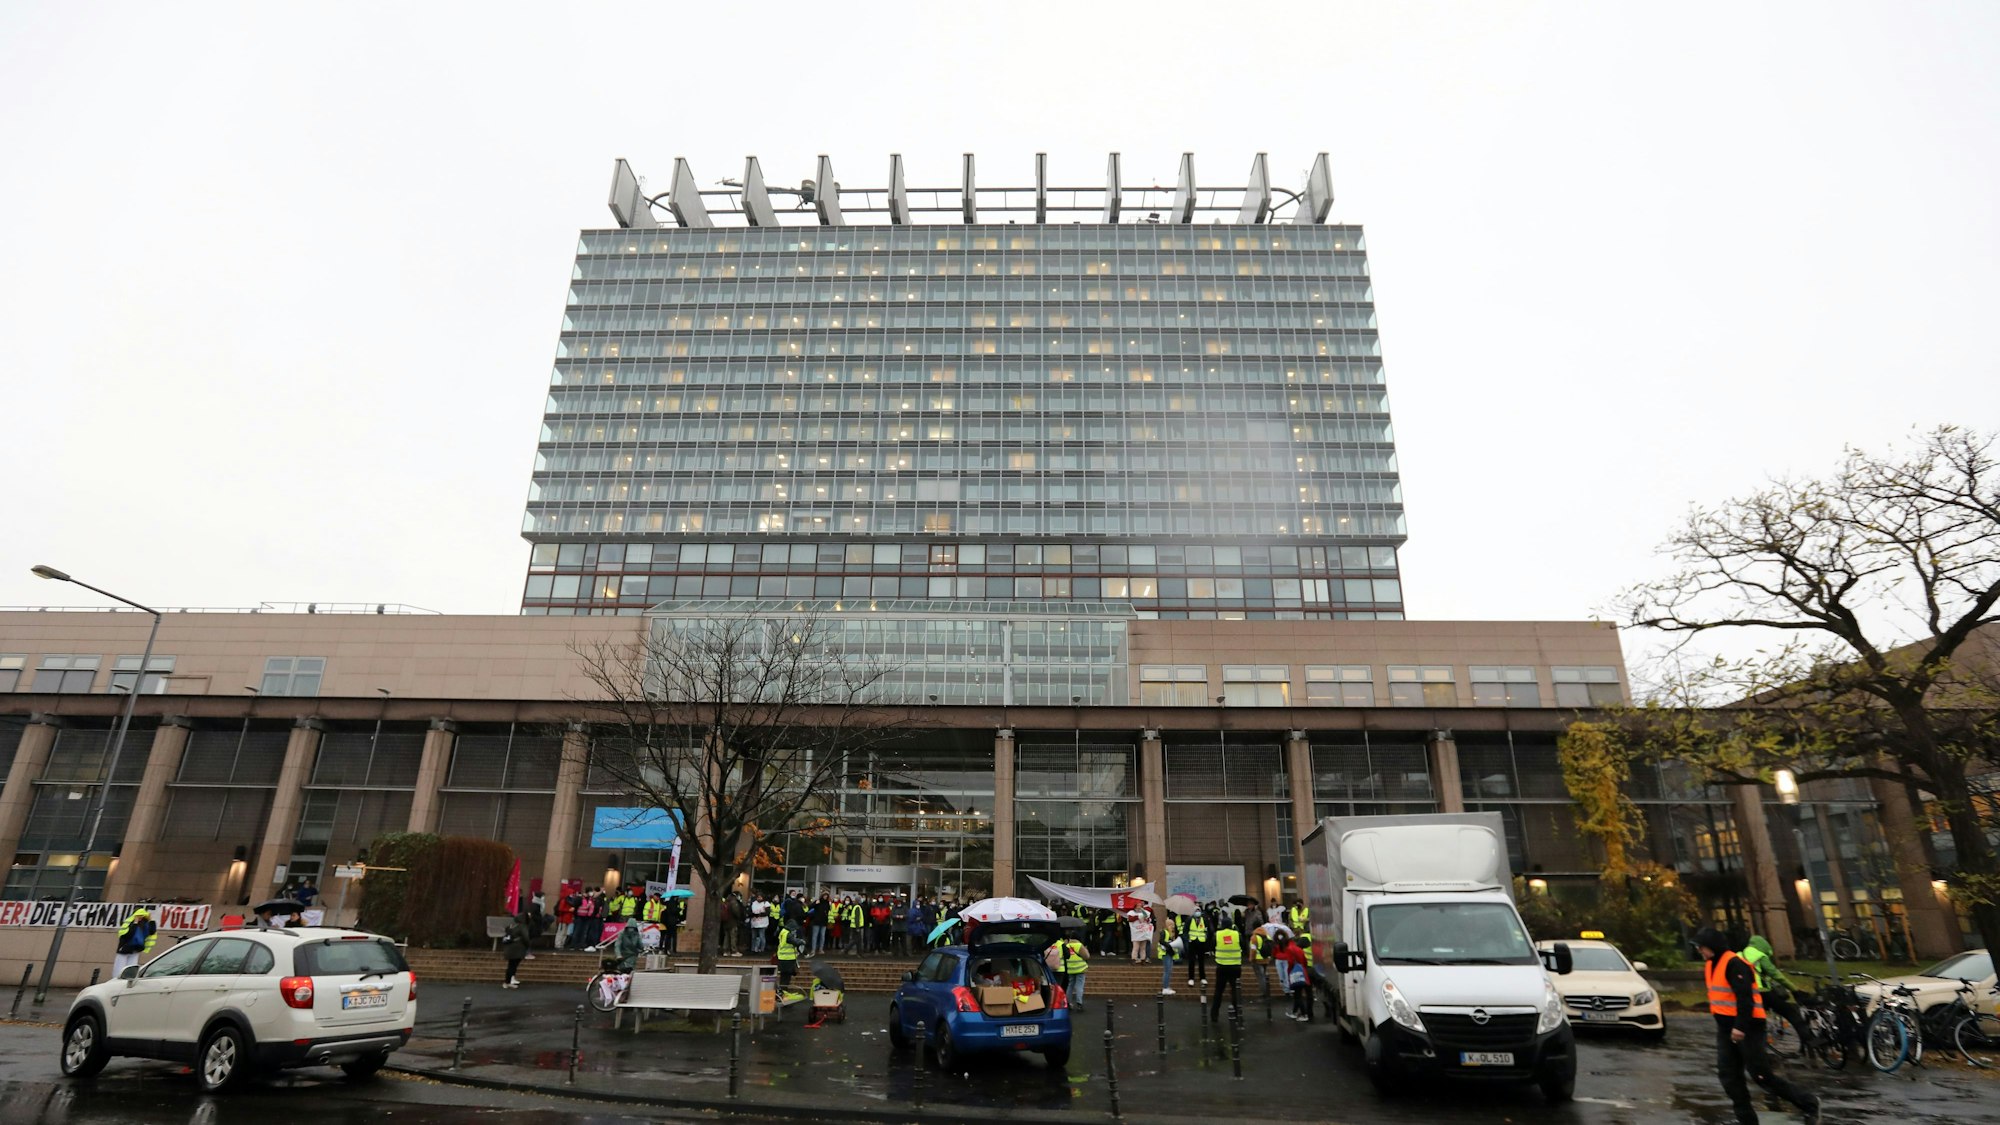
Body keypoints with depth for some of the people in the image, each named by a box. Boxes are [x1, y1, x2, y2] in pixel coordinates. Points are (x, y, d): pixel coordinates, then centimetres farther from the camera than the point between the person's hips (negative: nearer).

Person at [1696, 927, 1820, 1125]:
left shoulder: (1734, 963, -19)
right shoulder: (1711, 964, 12)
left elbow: (1745, 997, -24)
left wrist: (1740, 1026, -26)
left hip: (1747, 1027, -9)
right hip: (1725, 1027, 9)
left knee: (1762, 1074, -2)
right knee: (1728, 1075, 6)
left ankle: (1808, 1104, 18)